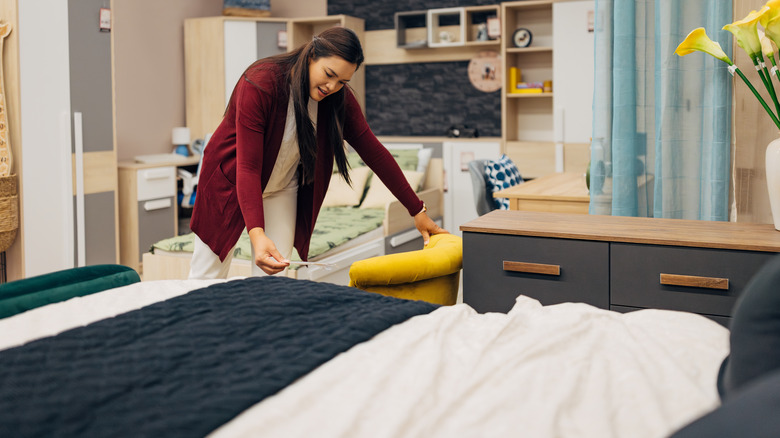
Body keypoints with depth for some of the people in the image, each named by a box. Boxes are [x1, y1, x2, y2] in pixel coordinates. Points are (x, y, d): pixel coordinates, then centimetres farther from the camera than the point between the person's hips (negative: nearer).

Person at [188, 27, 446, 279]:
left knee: (272, 277, -4)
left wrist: (417, 211, -7)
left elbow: (374, 152, -8)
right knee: (207, 278, 0)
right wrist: (257, 234, -48)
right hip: (231, 180, -4)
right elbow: (248, 166, -35)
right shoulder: (260, 85, -31)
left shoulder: (339, 98, -15)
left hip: (282, 189, 4)